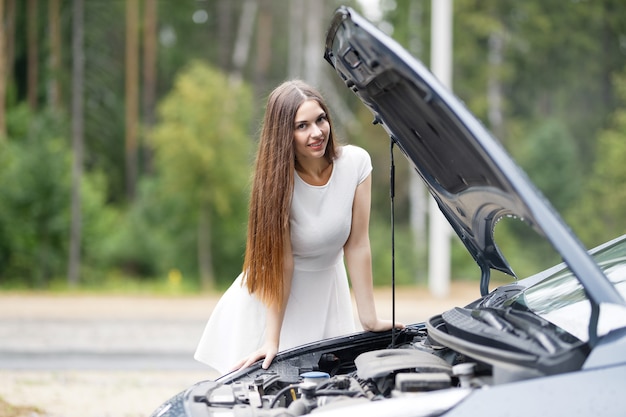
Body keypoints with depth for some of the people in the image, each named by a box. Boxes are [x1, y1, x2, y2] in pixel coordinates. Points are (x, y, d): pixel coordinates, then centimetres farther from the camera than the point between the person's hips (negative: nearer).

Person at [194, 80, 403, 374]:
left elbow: (357, 245, -10)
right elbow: (281, 262, -20)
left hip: (327, 289, 3)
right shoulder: (278, 180, -19)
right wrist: (272, 342, -23)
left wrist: (370, 319, -10)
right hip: (272, 295, -2)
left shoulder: (355, 163, -14)